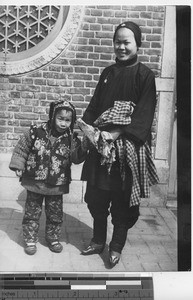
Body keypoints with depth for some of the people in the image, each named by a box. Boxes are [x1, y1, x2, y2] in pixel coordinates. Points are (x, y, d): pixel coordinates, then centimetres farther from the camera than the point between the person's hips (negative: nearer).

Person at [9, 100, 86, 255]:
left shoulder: (71, 138, -6)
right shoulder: (36, 131, -11)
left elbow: (76, 158, -9)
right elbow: (21, 149, -1)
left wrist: (83, 147, -25)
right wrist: (18, 166, -4)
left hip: (57, 185, 1)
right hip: (35, 182, -1)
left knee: (55, 214, 13)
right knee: (32, 212, 11)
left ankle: (53, 238, 35)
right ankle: (30, 239, 28)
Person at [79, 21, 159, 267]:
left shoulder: (145, 75, -4)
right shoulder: (108, 72, 12)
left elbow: (143, 115, -12)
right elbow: (95, 104, 13)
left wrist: (116, 134, -21)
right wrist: (87, 124, -6)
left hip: (128, 147, -5)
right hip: (101, 144, 5)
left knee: (122, 200, 5)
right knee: (96, 196, 10)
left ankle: (116, 247, 22)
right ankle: (98, 241, 28)